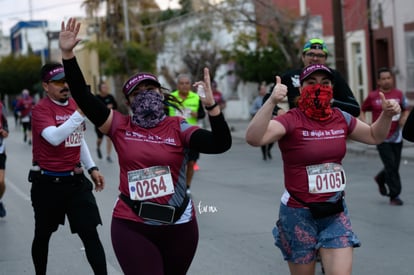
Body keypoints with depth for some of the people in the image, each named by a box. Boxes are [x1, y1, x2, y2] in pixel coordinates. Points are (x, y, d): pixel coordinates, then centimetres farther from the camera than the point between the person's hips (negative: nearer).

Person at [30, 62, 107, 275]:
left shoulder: (74, 105, 8)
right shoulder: (41, 109, -13)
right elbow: (54, 137, -31)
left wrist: (92, 168, 17)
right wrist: (80, 114, -37)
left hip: (75, 180, 5)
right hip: (48, 183, -4)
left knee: (90, 233, -4)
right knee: (43, 235, 13)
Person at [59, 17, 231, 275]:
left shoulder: (178, 128, -2)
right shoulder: (121, 126, 0)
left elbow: (221, 144, -14)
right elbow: (83, 96, -6)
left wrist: (211, 105, -27)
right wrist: (68, 54, -14)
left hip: (178, 225, 1)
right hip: (131, 226, -1)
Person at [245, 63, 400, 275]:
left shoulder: (340, 119, 2)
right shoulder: (291, 120, -15)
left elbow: (374, 136, 20)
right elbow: (253, 138, -33)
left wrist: (387, 115, 1)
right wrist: (272, 101, -44)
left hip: (335, 212, 4)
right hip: (299, 213, -4)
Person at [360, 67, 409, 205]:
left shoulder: (399, 94, 4)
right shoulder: (372, 97, -2)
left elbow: (406, 109, 15)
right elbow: (362, 110, 10)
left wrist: (404, 118, -5)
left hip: (397, 137, 3)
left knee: (394, 166, 9)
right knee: (391, 166, -9)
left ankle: (381, 179, 42)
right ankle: (394, 195, 2)